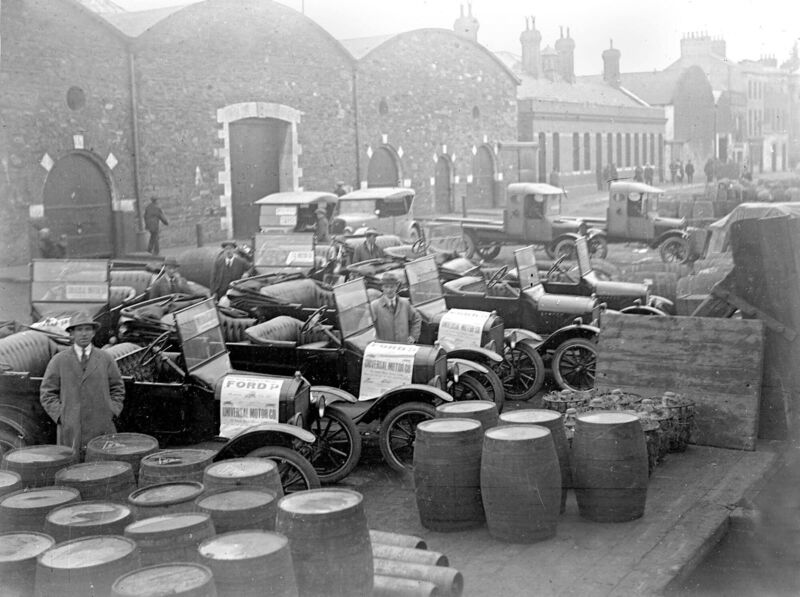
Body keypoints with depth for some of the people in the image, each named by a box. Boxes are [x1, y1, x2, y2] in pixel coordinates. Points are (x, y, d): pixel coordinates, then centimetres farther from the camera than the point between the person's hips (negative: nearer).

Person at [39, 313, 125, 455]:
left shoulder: (106, 359, 7)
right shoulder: (58, 361, 4)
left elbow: (117, 389, 13)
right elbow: (47, 393, 6)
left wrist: (111, 413, 1)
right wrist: (60, 416, -5)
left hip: (101, 429, 1)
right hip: (70, 429, -1)